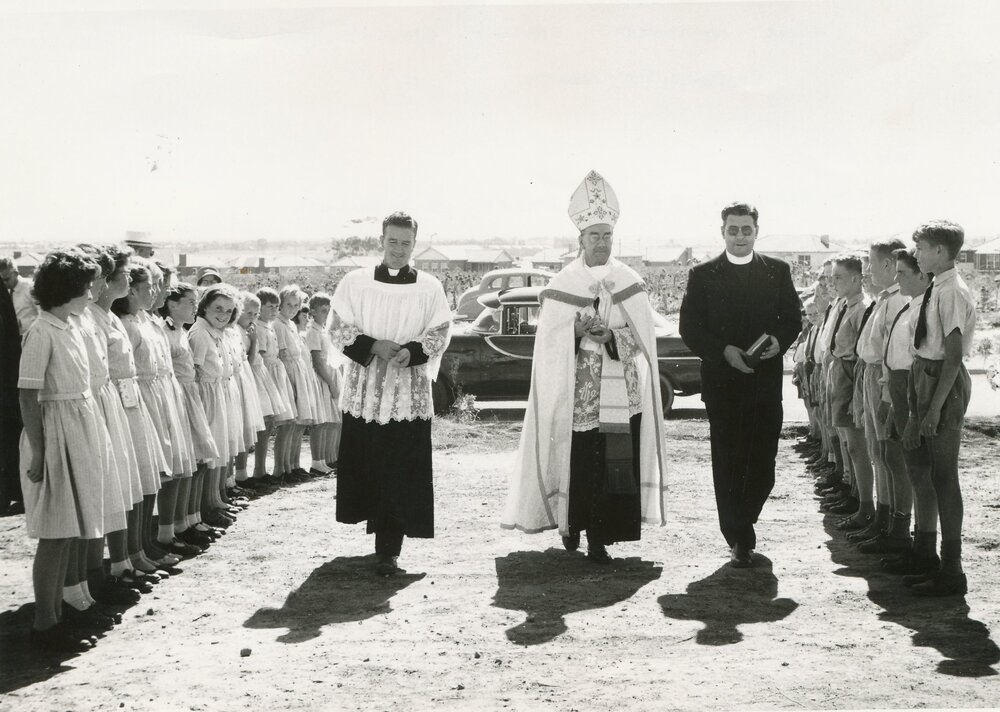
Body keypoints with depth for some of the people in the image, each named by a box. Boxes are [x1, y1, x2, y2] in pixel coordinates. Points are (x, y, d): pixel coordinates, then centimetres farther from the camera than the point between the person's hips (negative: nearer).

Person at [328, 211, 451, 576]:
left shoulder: (429, 288, 5)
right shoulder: (354, 282, 5)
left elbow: (440, 333, 2)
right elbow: (338, 327, 1)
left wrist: (412, 352, -17)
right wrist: (373, 347, -15)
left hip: (409, 393, -1)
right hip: (363, 390, 1)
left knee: (401, 473, -5)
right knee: (364, 465, 6)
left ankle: (388, 550, -3)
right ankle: (382, 528, 27)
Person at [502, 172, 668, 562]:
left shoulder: (630, 282, 7)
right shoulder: (562, 285, 3)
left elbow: (641, 337, 3)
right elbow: (549, 340, 0)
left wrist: (610, 335, -15)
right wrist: (577, 332, -18)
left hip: (619, 393, 1)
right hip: (574, 392, -1)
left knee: (611, 466, -4)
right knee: (576, 461, -3)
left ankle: (597, 537, 2)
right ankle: (572, 522, 18)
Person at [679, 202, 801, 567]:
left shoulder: (778, 271, 10)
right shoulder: (703, 275, 5)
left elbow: (793, 318, 12)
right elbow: (690, 328, 1)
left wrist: (779, 341, -10)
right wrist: (724, 351, -13)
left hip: (766, 380, 1)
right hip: (721, 380, -1)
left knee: (763, 462, 2)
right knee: (727, 462, -1)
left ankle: (740, 526, 26)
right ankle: (739, 538, 6)